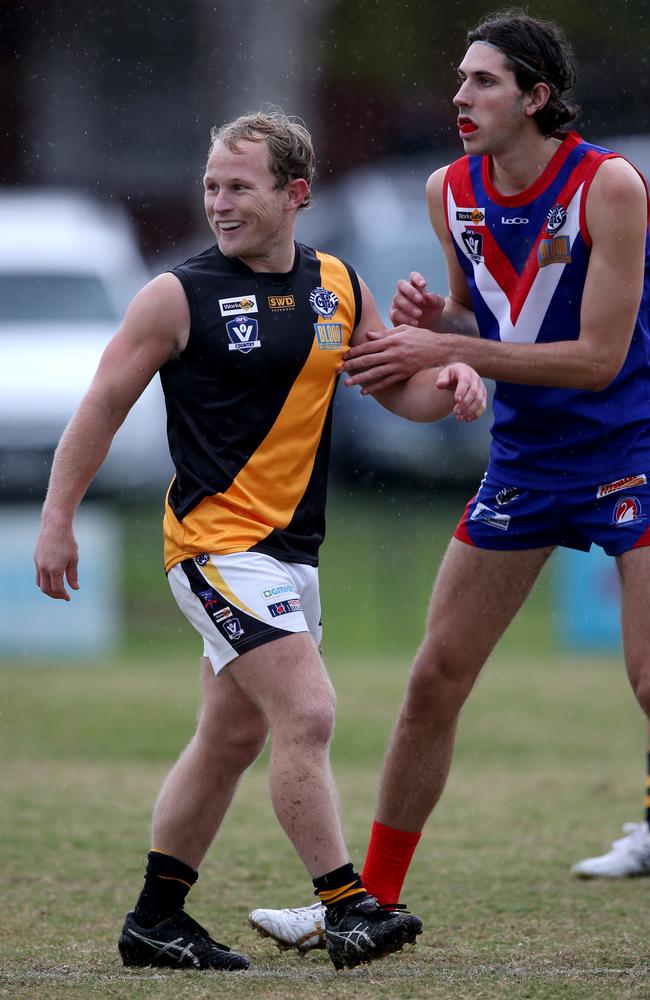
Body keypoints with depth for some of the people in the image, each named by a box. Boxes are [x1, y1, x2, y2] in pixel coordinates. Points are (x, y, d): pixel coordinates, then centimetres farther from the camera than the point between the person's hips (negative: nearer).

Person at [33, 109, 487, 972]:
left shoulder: (339, 288, 7)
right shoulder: (179, 296, -8)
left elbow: (397, 389, 17)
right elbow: (103, 406, -2)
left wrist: (451, 384, -5)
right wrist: (57, 521, -4)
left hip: (291, 548, 7)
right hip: (216, 540, -7)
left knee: (232, 739, 13)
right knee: (306, 715, -17)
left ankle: (156, 918, 23)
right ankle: (347, 910, -15)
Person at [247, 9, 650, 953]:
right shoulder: (452, 191, 1)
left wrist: (445, 350, -23)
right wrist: (437, 316, -8)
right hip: (523, 459, 6)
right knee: (435, 678, 6)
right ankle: (371, 902, 17)